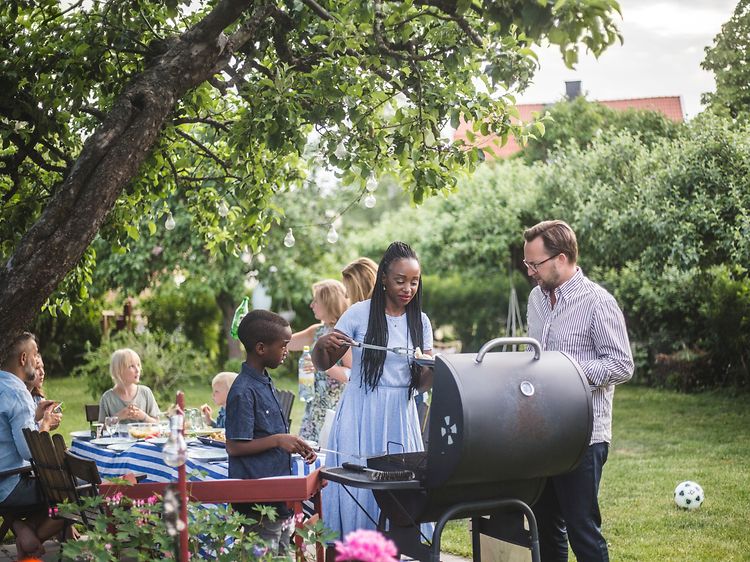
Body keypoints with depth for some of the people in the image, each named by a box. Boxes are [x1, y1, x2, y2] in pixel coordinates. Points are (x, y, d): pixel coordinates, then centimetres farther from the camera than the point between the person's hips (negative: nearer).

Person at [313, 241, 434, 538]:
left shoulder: (420, 322, 6)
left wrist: (431, 372, -16)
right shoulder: (360, 313, -4)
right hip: (361, 414, -3)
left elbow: (420, 383, 6)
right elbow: (323, 364, 2)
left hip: (400, 415, 3)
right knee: (356, 488, -4)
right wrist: (321, 345, -20)